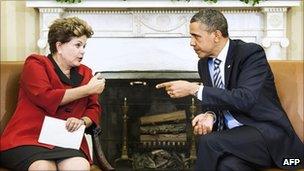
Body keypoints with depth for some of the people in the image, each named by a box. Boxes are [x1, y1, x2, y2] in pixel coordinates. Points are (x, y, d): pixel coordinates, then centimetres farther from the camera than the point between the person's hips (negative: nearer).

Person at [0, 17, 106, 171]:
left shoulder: (85, 73, 19)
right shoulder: (35, 64, 4)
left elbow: (94, 109, 16)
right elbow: (46, 98, -12)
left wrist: (82, 121, -9)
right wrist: (88, 89, -6)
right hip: (27, 138, -3)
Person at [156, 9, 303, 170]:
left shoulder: (251, 53, -11)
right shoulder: (204, 63, 10)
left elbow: (245, 99, -24)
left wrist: (194, 89, -23)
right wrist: (210, 115, -12)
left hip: (265, 131, -4)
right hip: (231, 135, 4)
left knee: (209, 142, -28)